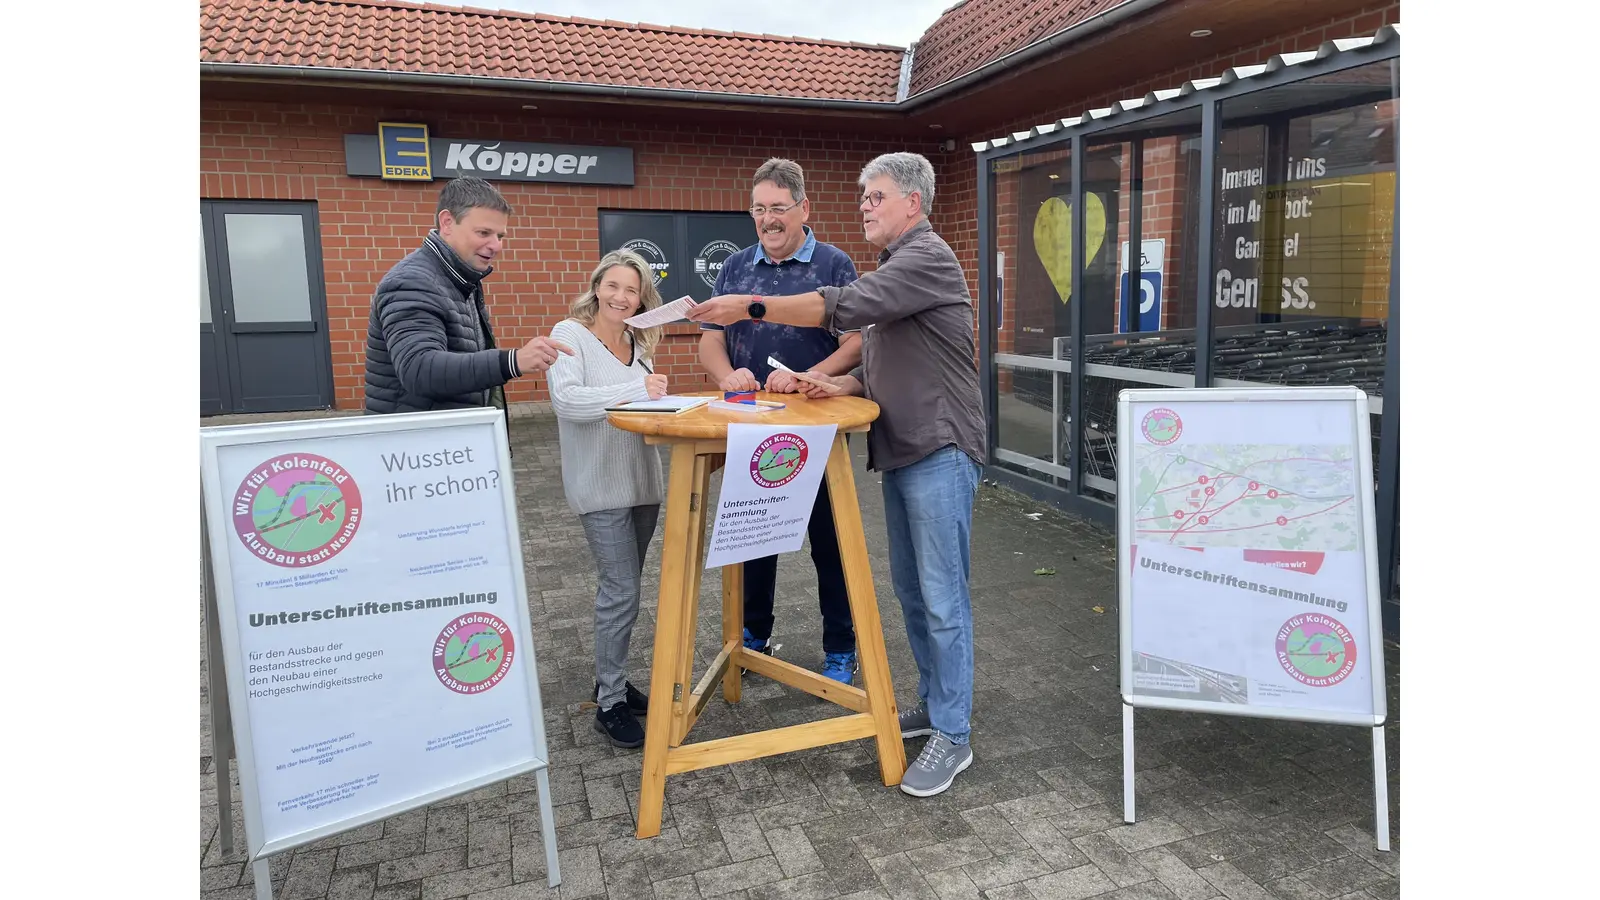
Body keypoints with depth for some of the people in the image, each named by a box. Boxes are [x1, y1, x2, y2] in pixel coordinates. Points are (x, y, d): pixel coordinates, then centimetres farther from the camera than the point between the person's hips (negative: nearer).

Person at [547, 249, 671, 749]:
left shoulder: (638, 342, 12)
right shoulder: (569, 335, -7)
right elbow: (565, 400, -21)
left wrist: (657, 395, -5)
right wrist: (634, 392, -24)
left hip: (643, 480, 7)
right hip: (601, 485, -6)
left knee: (621, 587, 15)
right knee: (622, 592, -7)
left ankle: (610, 677, 30)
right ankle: (610, 704, 7)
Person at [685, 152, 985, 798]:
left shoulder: (927, 258, -11)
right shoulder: (893, 268, 21)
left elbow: (848, 307, -25)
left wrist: (751, 306, -24)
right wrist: (843, 383, 4)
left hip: (939, 454, -10)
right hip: (900, 455, 10)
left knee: (942, 599, -5)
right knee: (911, 591, 16)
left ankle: (952, 736, 6)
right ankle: (931, 702, 30)